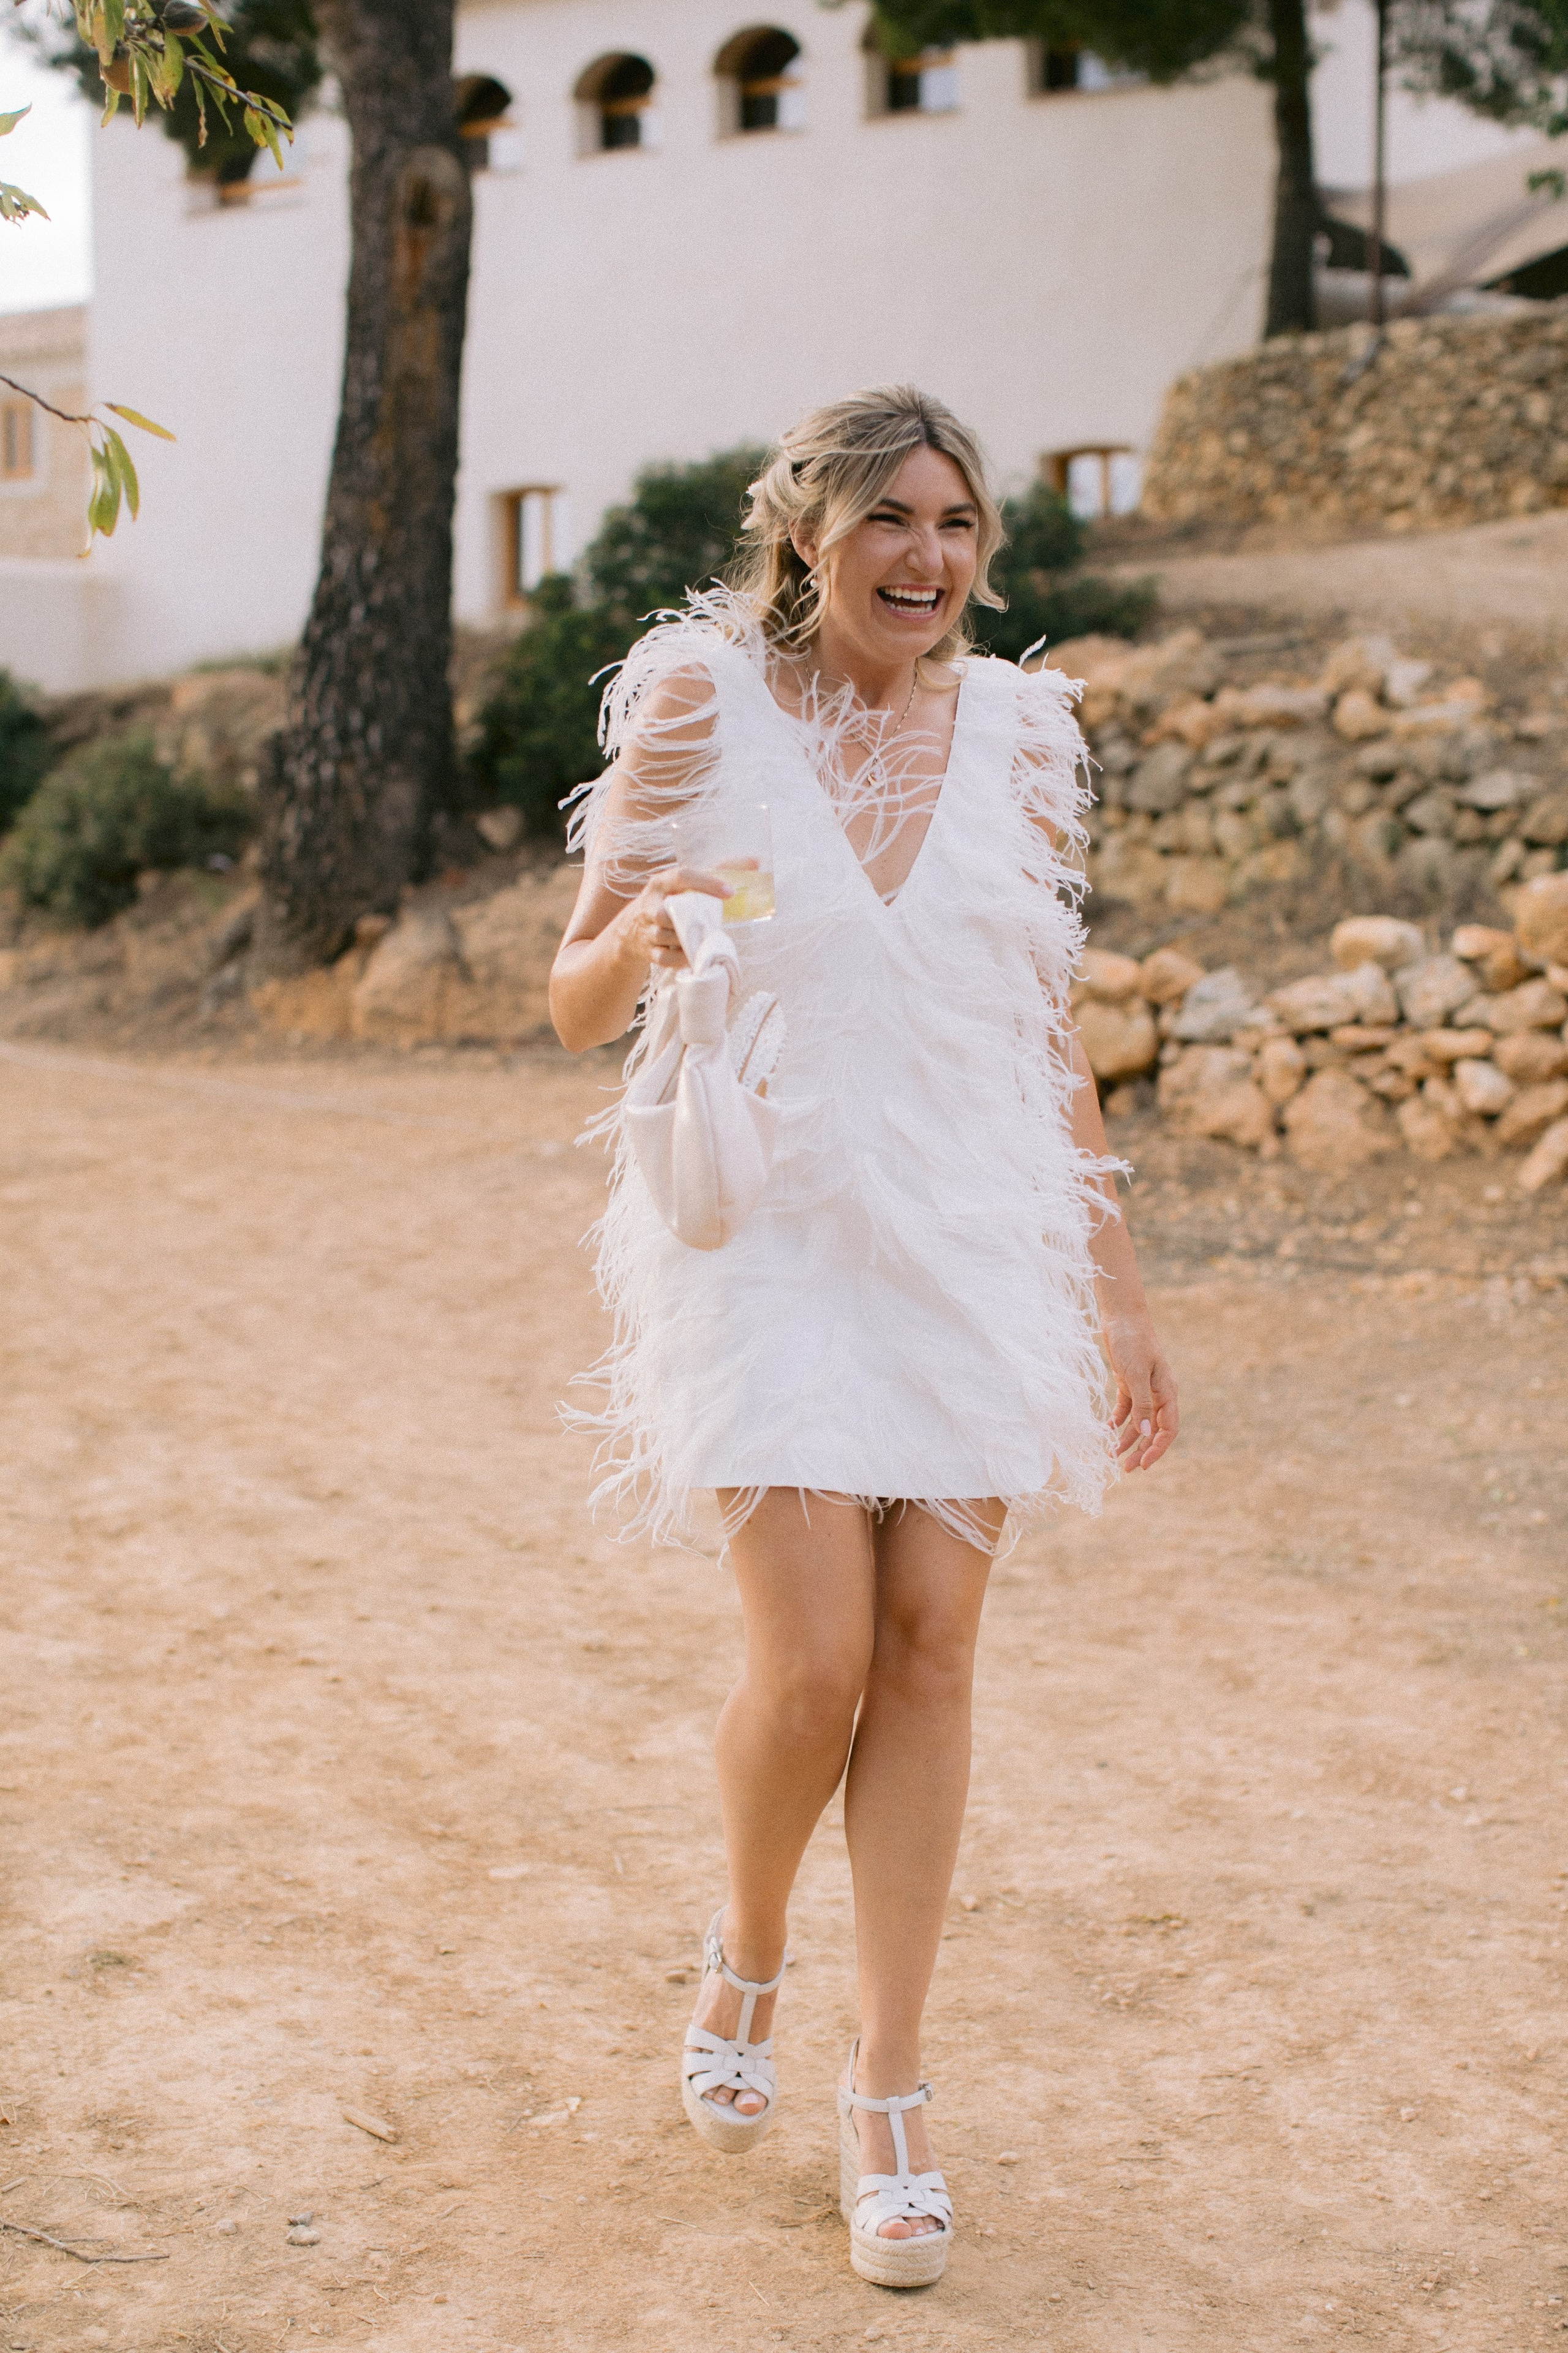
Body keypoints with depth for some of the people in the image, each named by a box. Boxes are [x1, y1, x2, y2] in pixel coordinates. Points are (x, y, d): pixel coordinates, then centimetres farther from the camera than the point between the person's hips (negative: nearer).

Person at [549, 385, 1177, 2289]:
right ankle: (747, 1953, 24)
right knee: (815, 1657, -9)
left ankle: (889, 2090, 15)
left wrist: (1117, 1290, 10)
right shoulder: (700, 703, -4)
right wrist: (646, 934, -25)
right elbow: (575, 1006, -1)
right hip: (769, 1237, -3)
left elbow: (1051, 1036, 12)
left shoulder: (1018, 731, 6)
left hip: (974, 1244, 3)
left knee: (931, 1648, 1)